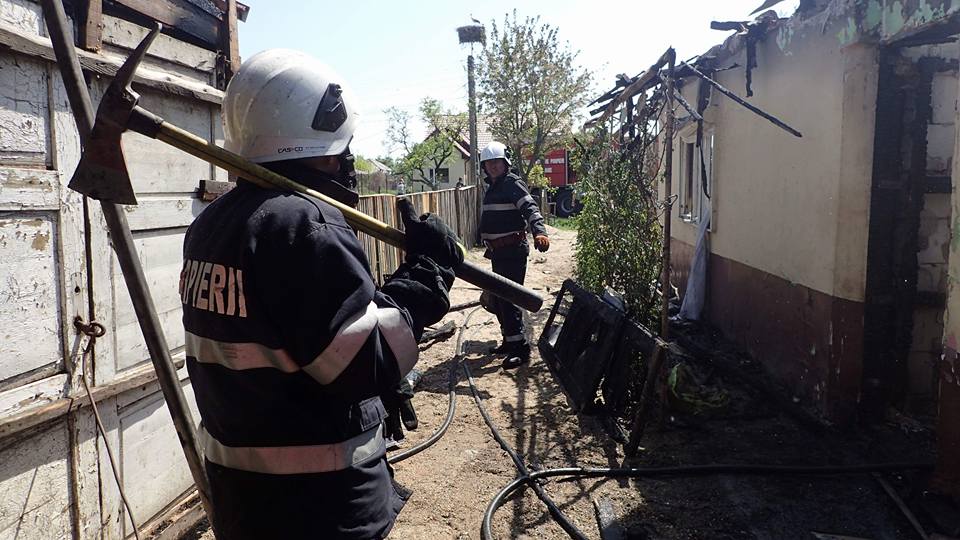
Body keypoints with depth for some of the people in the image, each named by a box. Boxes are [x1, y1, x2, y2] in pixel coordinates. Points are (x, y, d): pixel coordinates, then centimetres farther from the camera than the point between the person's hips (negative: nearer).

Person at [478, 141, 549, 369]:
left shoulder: (513, 183, -11)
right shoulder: (493, 186, 17)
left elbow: (530, 208, -26)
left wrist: (540, 231, -44)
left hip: (512, 250, -9)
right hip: (498, 251, 9)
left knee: (508, 298, -11)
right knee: (497, 298, 15)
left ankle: (520, 349, -5)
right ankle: (509, 341, 28)